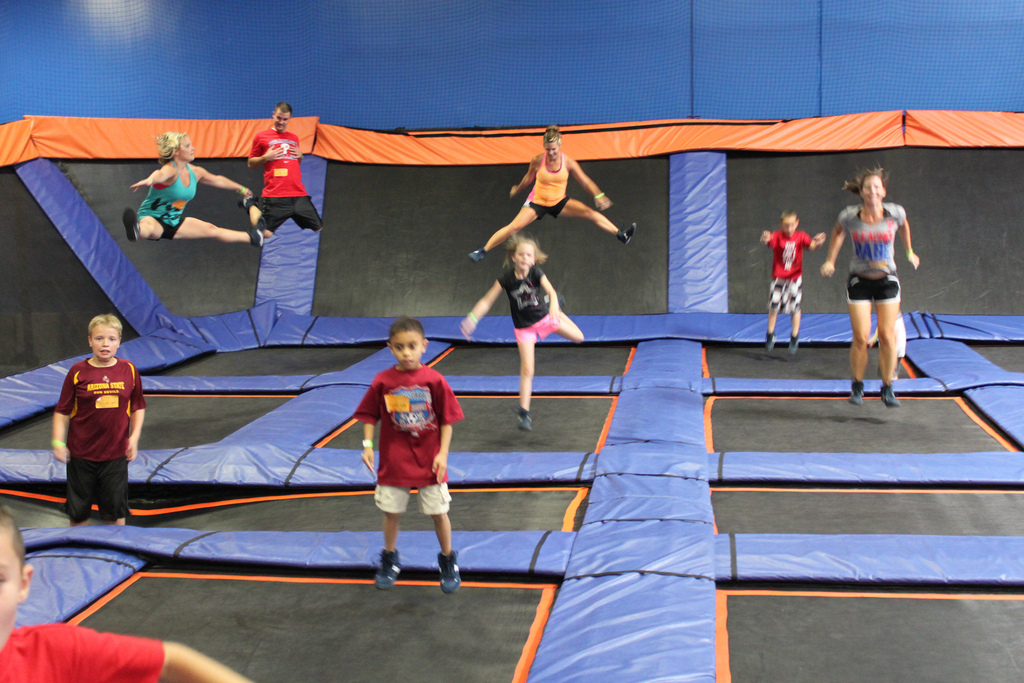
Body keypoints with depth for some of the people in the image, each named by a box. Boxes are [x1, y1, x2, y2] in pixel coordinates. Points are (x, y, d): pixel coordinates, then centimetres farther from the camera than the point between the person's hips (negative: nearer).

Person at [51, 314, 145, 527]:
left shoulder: (129, 370, -2)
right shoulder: (78, 372, -7)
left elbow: (138, 407, 7)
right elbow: (62, 411, -2)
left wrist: (134, 437, 0)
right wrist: (58, 442, -9)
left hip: (116, 453, 1)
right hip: (81, 453, 0)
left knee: (115, 509, 10)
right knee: (78, 510, 12)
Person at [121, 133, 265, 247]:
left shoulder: (195, 172, 2)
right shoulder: (170, 170, -24)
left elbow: (217, 180, 22)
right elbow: (160, 175, -51)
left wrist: (241, 189, 37)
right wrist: (149, 180, -76)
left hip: (175, 222, 9)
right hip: (153, 218, -8)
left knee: (212, 230, 9)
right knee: (149, 228, -44)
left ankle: (252, 238, 21)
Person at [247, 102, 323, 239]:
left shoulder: (294, 138, 19)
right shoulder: (261, 137, 7)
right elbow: (251, 164, 11)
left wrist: (300, 156, 9)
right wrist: (265, 157, -7)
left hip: (299, 194, 4)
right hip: (274, 196, -4)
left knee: (318, 230, 1)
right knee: (266, 234, -12)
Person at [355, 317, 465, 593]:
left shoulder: (434, 380, -11)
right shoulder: (383, 381, -7)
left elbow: (447, 419, -6)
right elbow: (370, 416, 4)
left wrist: (442, 453, -10)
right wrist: (367, 444, -7)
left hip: (429, 462, -1)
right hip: (393, 461, 1)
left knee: (439, 513, 8)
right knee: (391, 513, 13)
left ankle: (448, 561, 30)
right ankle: (390, 560, 36)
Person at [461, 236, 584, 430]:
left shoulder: (536, 273, -19)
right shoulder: (507, 279, -19)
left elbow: (550, 291, -34)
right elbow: (487, 301, -17)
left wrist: (554, 307, -55)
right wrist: (472, 318, -31)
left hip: (545, 317, 2)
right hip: (525, 327, -1)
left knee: (578, 337, 9)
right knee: (527, 370, -9)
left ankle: (559, 310, 37)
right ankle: (524, 413, 1)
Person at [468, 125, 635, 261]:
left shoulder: (567, 162, -14)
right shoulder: (538, 161, -17)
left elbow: (585, 181, -7)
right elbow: (529, 178, 4)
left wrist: (599, 196, -18)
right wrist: (517, 189, 19)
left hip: (559, 202, 2)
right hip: (537, 201, -2)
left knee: (589, 212, -13)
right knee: (514, 226, -19)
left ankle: (621, 235, -3)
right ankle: (483, 250, -10)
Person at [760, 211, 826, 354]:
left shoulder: (801, 236, -6)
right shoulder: (777, 236, -10)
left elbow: (811, 245, -22)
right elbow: (769, 241, -31)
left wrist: (818, 243, -46)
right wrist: (765, 240, -56)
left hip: (795, 277, 0)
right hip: (778, 277, 0)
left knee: (795, 307, -1)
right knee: (773, 307, 1)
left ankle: (795, 338, 16)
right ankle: (770, 336, 23)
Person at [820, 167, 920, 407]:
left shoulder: (895, 212, -11)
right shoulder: (849, 216, -12)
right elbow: (838, 233, 11)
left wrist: (909, 251, 22)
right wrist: (830, 261, 11)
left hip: (887, 280, 1)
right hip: (859, 280, -1)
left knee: (887, 336, -4)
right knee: (861, 338, -6)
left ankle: (887, 389, 9)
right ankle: (857, 387, 14)